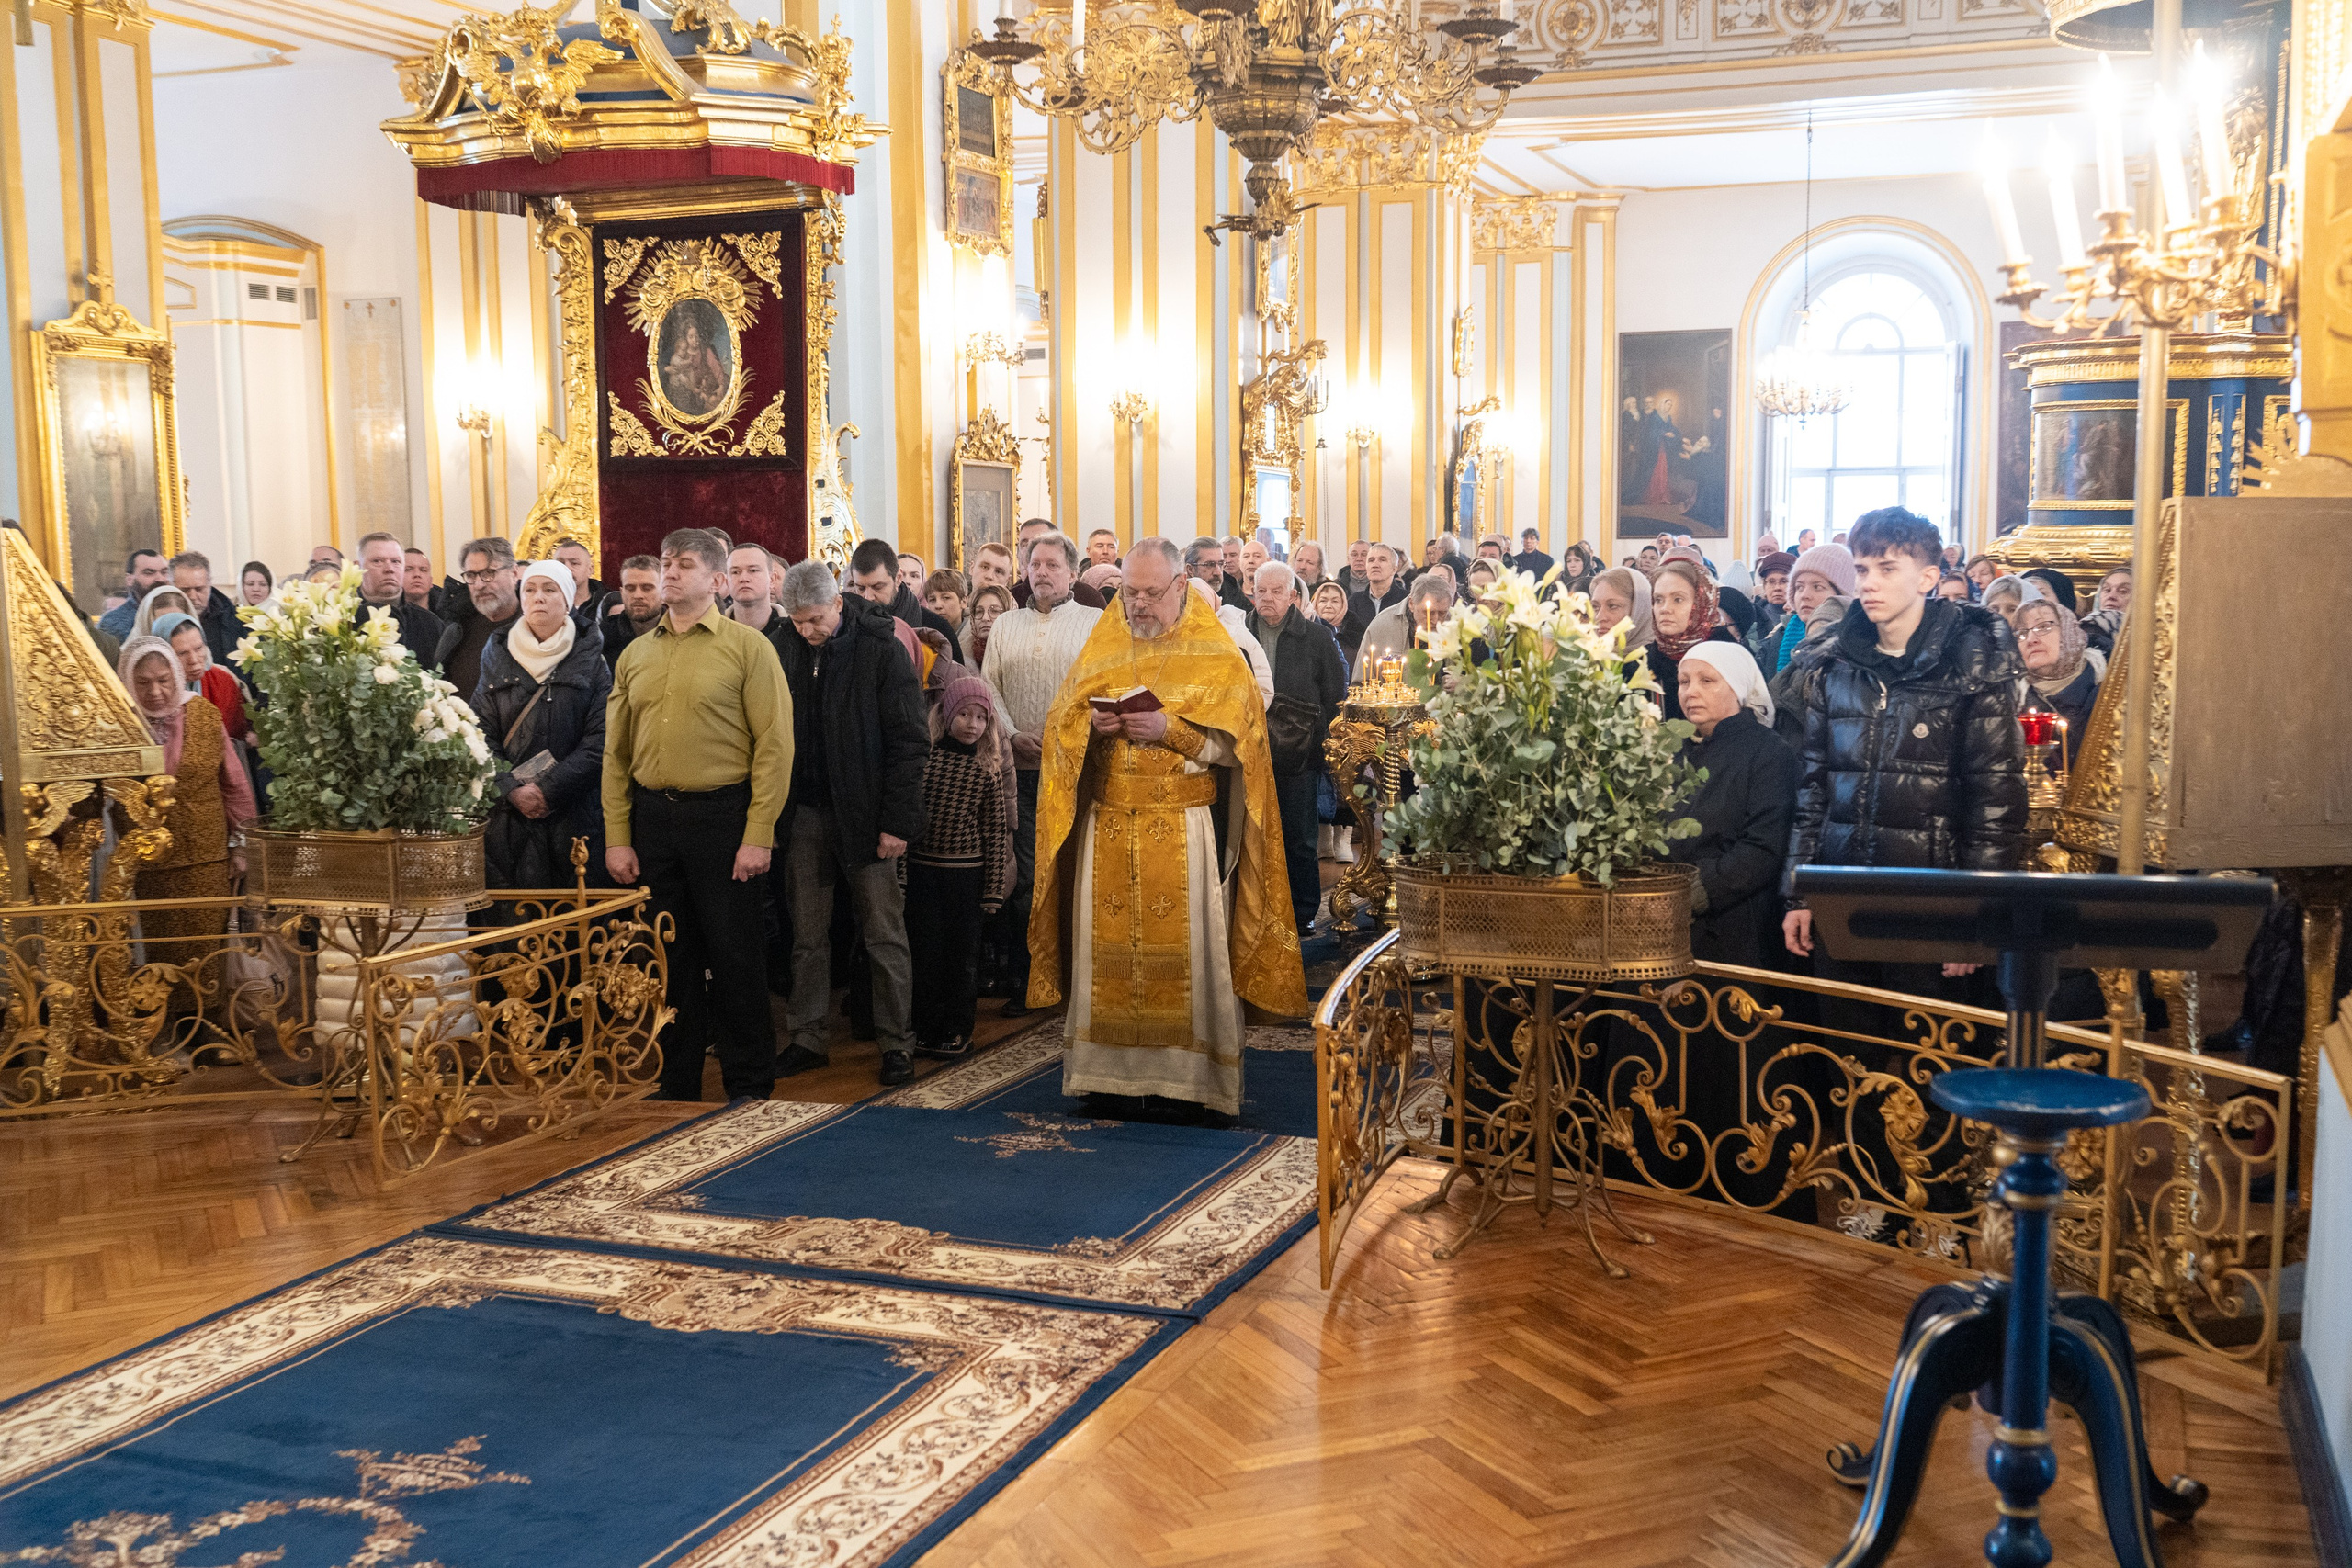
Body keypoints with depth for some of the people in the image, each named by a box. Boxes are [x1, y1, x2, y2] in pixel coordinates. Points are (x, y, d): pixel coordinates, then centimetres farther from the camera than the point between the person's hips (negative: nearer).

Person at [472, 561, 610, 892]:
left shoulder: (590, 660, 6)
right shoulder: (497, 657, 10)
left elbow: (599, 740, -3)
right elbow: (481, 736, 4)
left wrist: (549, 788, -13)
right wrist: (512, 790, -11)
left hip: (574, 814, -1)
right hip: (508, 815, 1)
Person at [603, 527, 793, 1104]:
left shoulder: (747, 646, -3)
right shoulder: (635, 654, 11)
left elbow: (774, 746, -9)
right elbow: (616, 753, 11)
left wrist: (758, 835, -14)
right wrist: (617, 837, 3)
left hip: (722, 815, -4)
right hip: (652, 817, 4)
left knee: (735, 954, 1)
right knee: (668, 956, 11)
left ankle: (750, 1084, 14)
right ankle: (676, 1084, 22)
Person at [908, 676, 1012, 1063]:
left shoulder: (987, 768, 0)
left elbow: (997, 829, 1)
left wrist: (994, 888, -2)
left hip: (967, 872, 1)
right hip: (922, 870, 0)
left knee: (962, 954, 6)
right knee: (927, 950, 3)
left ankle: (957, 1030, 19)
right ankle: (926, 1028, 15)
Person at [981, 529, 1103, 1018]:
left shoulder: (1095, 623, 6)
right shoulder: (1006, 624, 16)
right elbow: (988, 690, 12)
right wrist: (1013, 736, -3)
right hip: (1020, 769, 2)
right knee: (1023, 875, 2)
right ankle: (1021, 981, 10)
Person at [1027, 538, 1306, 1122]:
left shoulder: (1215, 656, 2)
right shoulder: (1101, 648, 13)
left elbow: (1235, 742, -5)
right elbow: (1060, 722, 12)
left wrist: (1170, 730, -17)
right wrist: (1091, 725, -10)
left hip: (1185, 831, -3)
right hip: (1108, 828, 3)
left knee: (1191, 952, -4)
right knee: (1109, 949, 2)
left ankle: (1202, 1079, 3)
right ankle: (1112, 1074, 9)